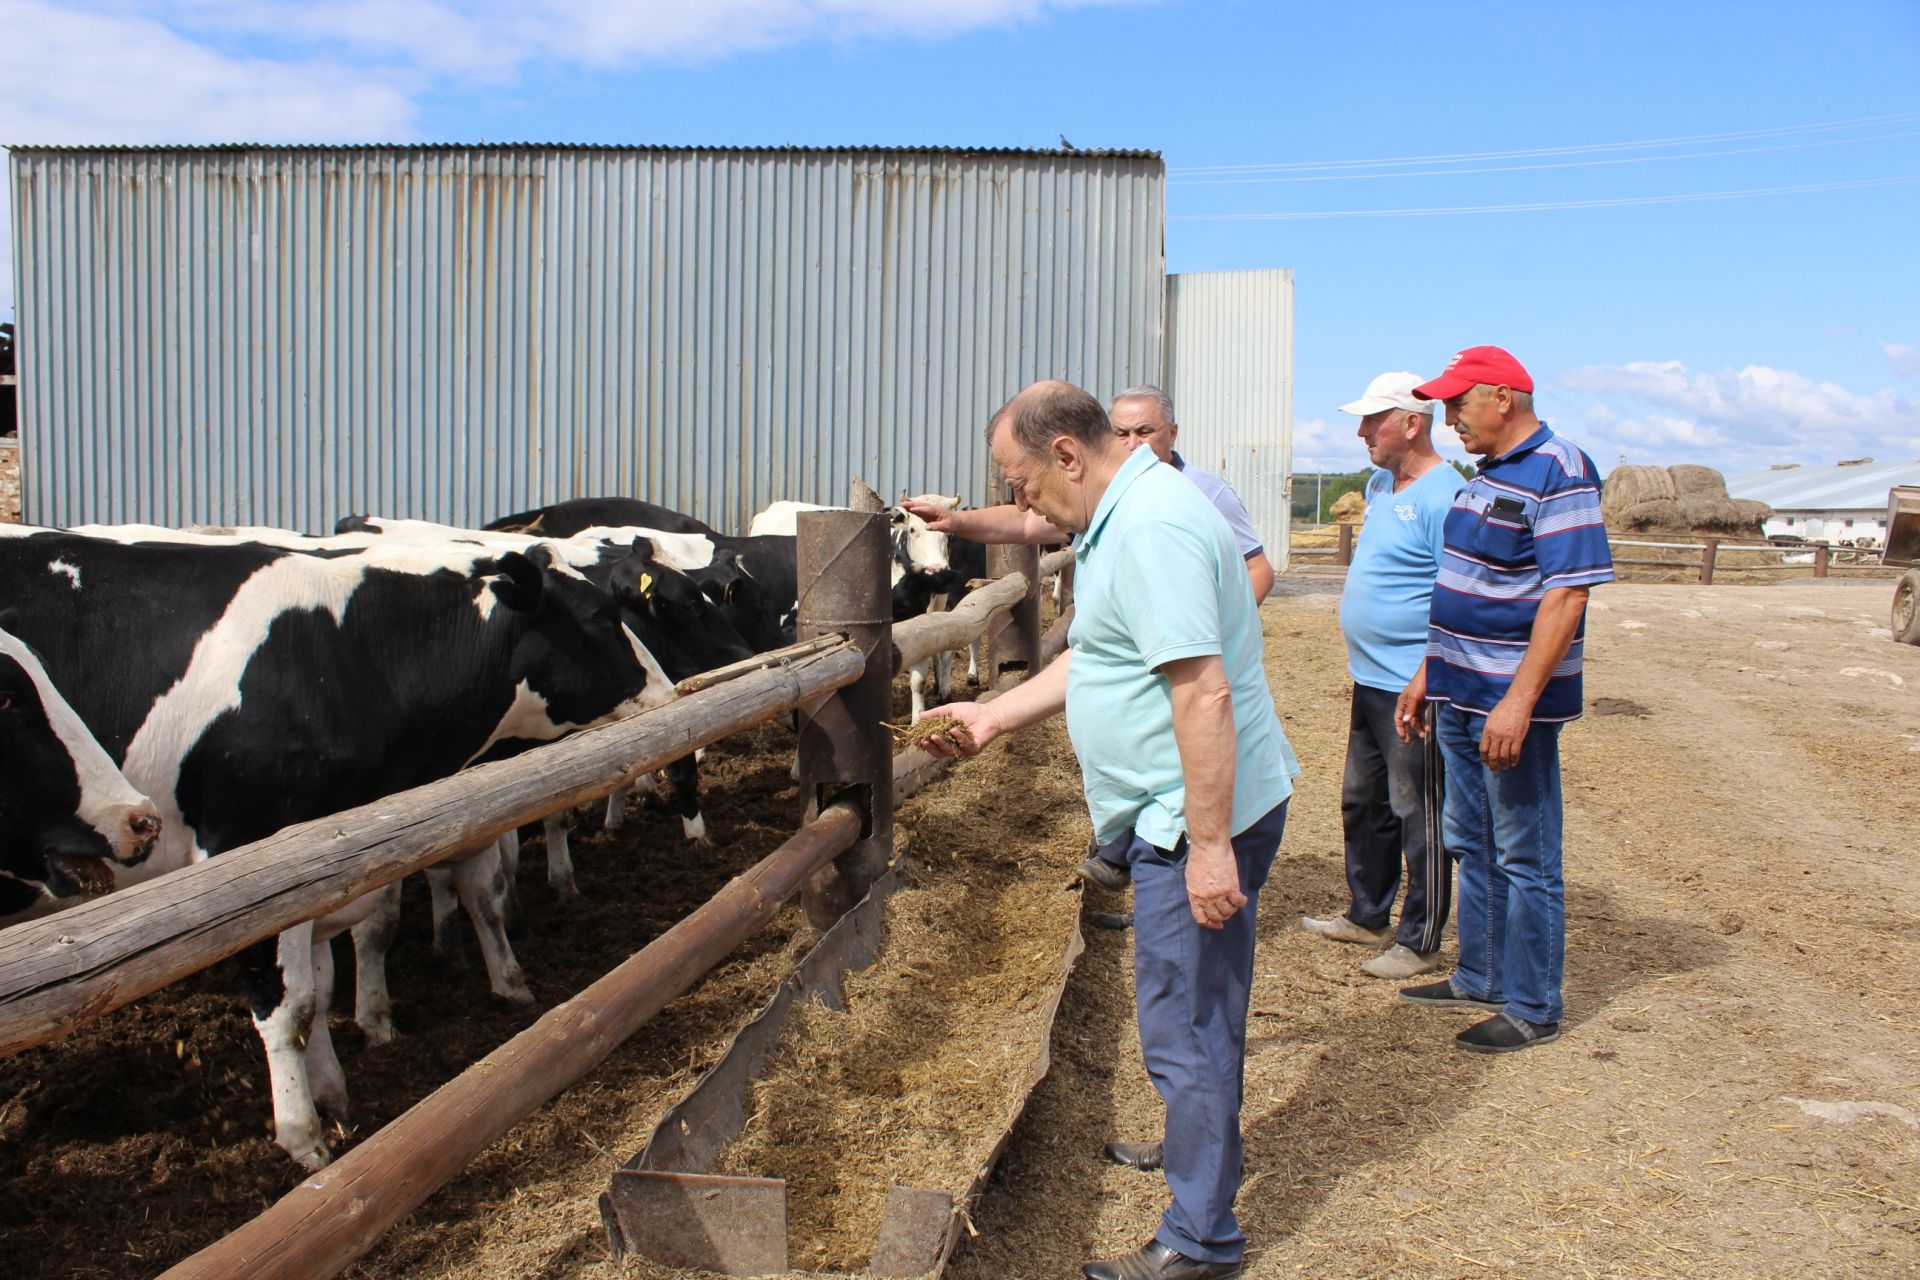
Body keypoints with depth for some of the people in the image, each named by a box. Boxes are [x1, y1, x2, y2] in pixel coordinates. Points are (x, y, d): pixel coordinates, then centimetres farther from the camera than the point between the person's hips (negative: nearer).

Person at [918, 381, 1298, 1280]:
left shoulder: (1153, 527, -23)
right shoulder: (1123, 517, 12)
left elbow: (1203, 691, -28)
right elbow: (1098, 659, 22)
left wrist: (1210, 844, -27)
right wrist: (992, 717, 20)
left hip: (1199, 818, -11)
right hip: (1177, 812, 11)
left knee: (1186, 1024, 1)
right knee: (1197, 1005, 26)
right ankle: (1200, 1145, 46)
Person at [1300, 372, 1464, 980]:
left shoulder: (1443, 496, -18)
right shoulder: (1380, 485, 12)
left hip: (1412, 687, -10)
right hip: (1369, 680, 10)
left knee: (1417, 815, 1)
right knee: (1362, 803, 19)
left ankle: (1420, 943, 14)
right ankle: (1367, 916, 34)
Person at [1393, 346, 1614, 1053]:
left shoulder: (1558, 473, -15)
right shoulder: (1487, 474, 14)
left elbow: (1567, 594, -22)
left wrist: (1519, 700, -27)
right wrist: (1427, 675, 20)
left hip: (1511, 702, -9)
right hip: (1461, 696, 9)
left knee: (1524, 855, 1)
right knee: (1472, 846, 17)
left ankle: (1532, 1008, 13)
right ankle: (1480, 979, 31)